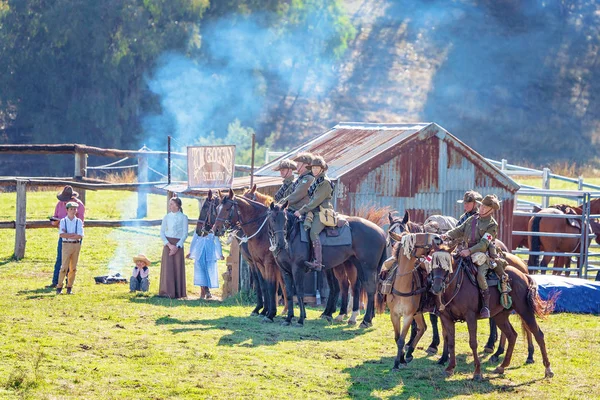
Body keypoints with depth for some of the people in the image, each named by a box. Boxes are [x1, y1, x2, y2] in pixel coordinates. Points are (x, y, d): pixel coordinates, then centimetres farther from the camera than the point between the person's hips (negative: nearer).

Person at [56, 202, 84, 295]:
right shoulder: (63, 221, 2)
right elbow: (61, 234, -11)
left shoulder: (79, 221, 4)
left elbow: (80, 236, -7)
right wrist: (74, 234, -12)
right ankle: (59, 287, -1)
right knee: (64, 267, -7)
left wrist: (67, 235, -11)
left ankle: (69, 287, 11)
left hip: (76, 245, 2)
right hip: (66, 245, -2)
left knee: (73, 268, 4)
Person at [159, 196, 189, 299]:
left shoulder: (183, 217, 3)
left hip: (178, 245, -1)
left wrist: (177, 246, -12)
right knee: (167, 267, -6)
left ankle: (177, 292, 4)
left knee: (178, 268, -2)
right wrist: (169, 245, -11)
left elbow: (185, 234, -1)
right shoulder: (167, 217, 8)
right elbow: (162, 232, 3)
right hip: (167, 243, 1)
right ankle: (167, 292, -8)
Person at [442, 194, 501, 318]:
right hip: (465, 253, 7)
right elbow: (459, 230, 14)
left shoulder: (492, 225, -4)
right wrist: (448, 235, -7)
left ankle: (486, 305, -19)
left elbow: (484, 244, -13)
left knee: (480, 274, -29)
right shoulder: (472, 219, 16)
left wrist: (470, 251, -25)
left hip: (481, 254, -7)